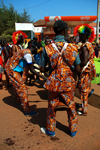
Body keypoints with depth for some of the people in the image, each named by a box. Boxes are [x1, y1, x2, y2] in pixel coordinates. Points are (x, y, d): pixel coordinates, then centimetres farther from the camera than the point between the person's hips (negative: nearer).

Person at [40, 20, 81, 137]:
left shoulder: (47, 48, -9)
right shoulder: (72, 47, -10)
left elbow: (42, 69, -6)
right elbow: (78, 69, -9)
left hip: (53, 83, 0)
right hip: (68, 83, 0)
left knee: (51, 107, 18)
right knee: (71, 107, 18)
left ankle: (50, 130, 37)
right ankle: (73, 130, 36)